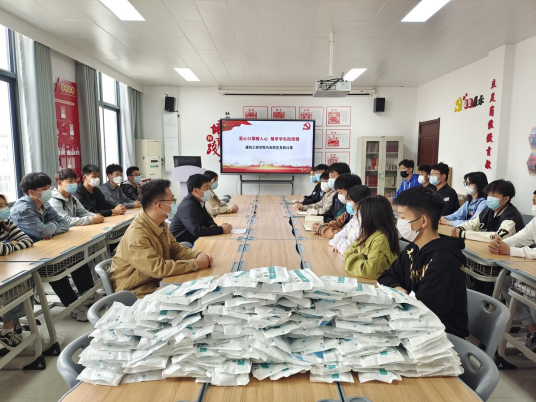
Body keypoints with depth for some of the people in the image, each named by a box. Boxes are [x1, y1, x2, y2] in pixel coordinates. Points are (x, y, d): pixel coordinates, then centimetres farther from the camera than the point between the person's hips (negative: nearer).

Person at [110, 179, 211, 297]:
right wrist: (196, 264, -25)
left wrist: (198, 256, -11)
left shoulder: (160, 224, -1)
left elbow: (175, 249, 7)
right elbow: (159, 268, -30)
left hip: (157, 282, 7)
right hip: (137, 293, -7)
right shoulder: (137, 234, -28)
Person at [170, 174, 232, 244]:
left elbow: (207, 219, 15)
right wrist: (221, 229, -27)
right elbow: (196, 231, -32)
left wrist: (213, 226, -8)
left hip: (193, 240, 8)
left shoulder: (200, 202, 4)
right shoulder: (188, 206, -22)